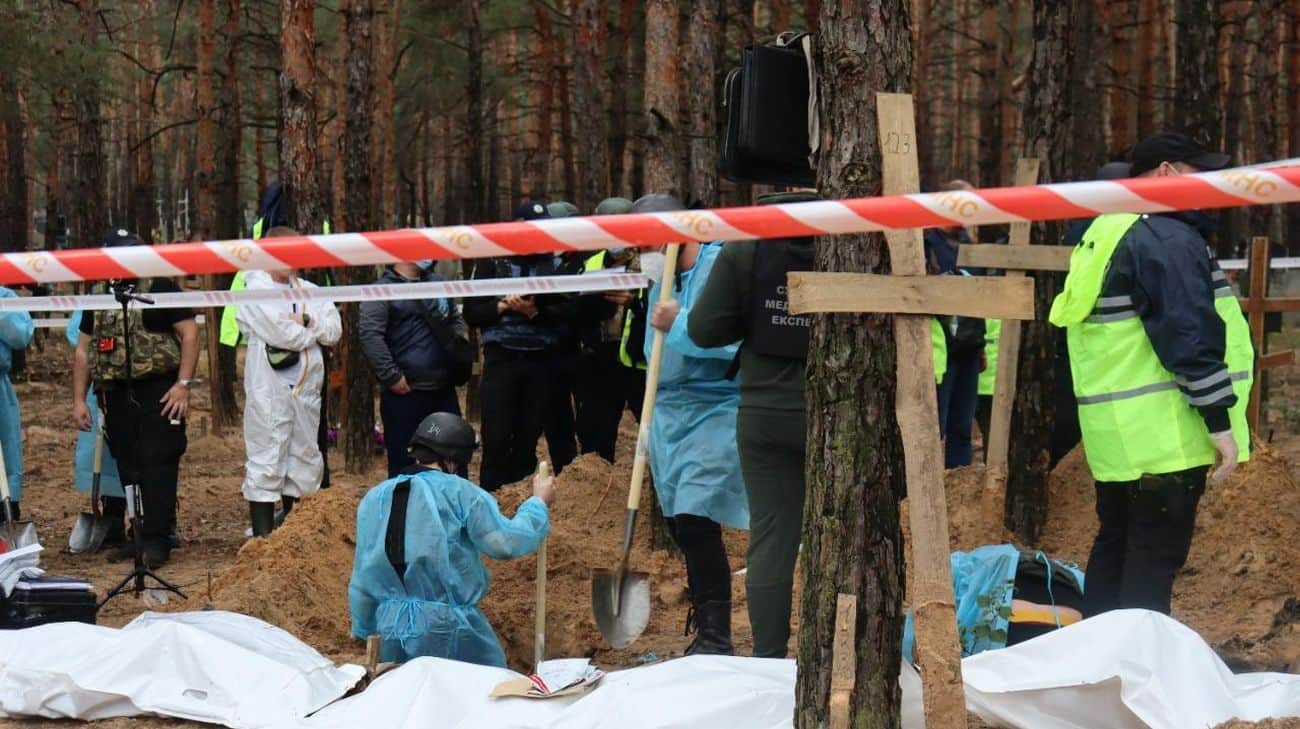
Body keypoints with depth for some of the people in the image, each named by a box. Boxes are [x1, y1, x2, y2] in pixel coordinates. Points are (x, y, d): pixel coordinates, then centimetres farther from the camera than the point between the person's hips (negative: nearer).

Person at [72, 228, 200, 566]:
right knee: (129, 469, 8)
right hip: (117, 394, 5)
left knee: (157, 466, -8)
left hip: (158, 392, -5)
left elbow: (190, 333, -6)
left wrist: (183, 384, -14)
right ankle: (137, 536, 15)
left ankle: (157, 540, -7)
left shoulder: (161, 289, -1)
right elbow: (83, 351, 17)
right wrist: (79, 400, 10)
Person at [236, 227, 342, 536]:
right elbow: (282, 334, -17)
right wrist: (314, 331, -2)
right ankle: (263, 537, -3)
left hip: (306, 388, 7)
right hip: (270, 390, -7)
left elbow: (335, 329, 5)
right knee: (266, 464, -6)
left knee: (305, 460, 13)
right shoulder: (256, 291, -5)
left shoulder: (308, 291, 14)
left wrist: (307, 321, -12)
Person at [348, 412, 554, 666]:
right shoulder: (458, 493, -8)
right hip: (447, 632, -5)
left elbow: (361, 580, 14)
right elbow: (506, 542, -12)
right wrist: (539, 502, 3)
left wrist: (365, 631, 25)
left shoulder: (373, 499, 10)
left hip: (391, 629, 5)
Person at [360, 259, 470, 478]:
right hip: (405, 394, -7)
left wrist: (461, 339, 9)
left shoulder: (437, 283, 15)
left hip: (444, 390, 7)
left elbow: (455, 318, 30)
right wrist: (391, 376, -20)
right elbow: (370, 335, -17)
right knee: (404, 462, -1)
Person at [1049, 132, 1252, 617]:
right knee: (1155, 559, -9)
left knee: (1114, 548, 15)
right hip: (1165, 435, -10)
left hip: (1116, 433, 10)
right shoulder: (1167, 238, -14)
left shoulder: (1104, 234, 17)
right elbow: (1190, 335, -21)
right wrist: (1219, 419, -18)